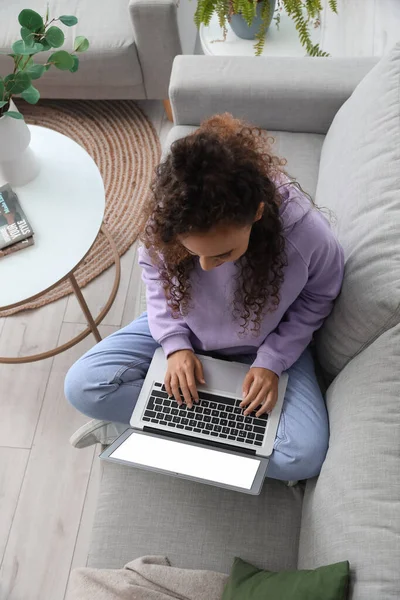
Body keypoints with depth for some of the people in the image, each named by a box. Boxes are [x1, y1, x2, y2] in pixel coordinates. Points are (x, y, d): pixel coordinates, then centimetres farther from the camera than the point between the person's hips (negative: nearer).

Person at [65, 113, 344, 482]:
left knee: (303, 457, -23)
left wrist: (271, 361, -20)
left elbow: (317, 299, -11)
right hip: (182, 330, 1)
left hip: (267, 344, 0)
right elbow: (155, 276, -4)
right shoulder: (164, 222, -27)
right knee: (82, 386, -14)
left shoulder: (308, 233, -33)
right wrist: (175, 344, -16)